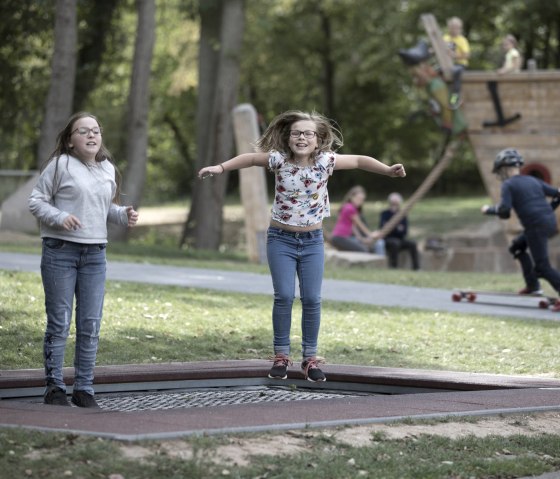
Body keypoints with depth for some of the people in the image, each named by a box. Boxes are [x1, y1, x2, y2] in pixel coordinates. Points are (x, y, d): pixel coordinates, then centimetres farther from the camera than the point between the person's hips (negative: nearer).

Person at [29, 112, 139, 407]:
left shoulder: (107, 169, 11)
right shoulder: (60, 165, -6)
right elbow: (36, 201, -3)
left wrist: (124, 215, 3)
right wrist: (60, 217, -20)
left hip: (94, 253, 5)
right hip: (60, 251, -5)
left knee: (91, 325, 5)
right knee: (59, 323, 0)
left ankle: (84, 388, 14)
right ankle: (54, 388, 9)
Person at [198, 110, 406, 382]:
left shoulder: (325, 161, -11)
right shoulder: (279, 160, -12)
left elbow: (359, 161, -1)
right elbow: (250, 158, 1)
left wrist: (388, 170, -9)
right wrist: (221, 168, -8)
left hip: (312, 240, 1)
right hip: (281, 239, -1)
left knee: (312, 299, -1)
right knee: (284, 296, -8)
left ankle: (310, 358, 9)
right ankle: (281, 356, 4)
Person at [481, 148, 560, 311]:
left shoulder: (508, 185, -1)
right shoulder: (533, 181, 19)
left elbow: (504, 211, -12)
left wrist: (489, 210, 6)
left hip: (536, 227, -8)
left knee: (542, 266, -5)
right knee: (517, 247, 24)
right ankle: (532, 285, 21)